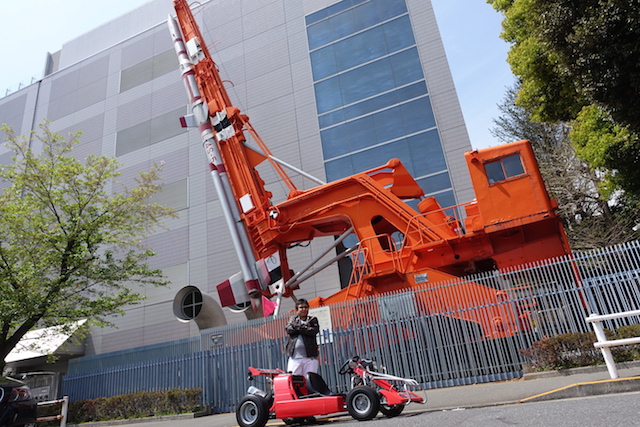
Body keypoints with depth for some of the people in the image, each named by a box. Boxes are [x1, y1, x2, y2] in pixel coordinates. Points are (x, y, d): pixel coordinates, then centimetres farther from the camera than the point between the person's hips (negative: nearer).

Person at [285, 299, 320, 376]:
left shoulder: (312, 320, 14)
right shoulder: (292, 319, 18)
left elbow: (315, 331, -6)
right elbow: (289, 329, -2)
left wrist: (298, 328, -5)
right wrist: (304, 326, -5)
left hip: (310, 357, 0)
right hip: (295, 357, 1)